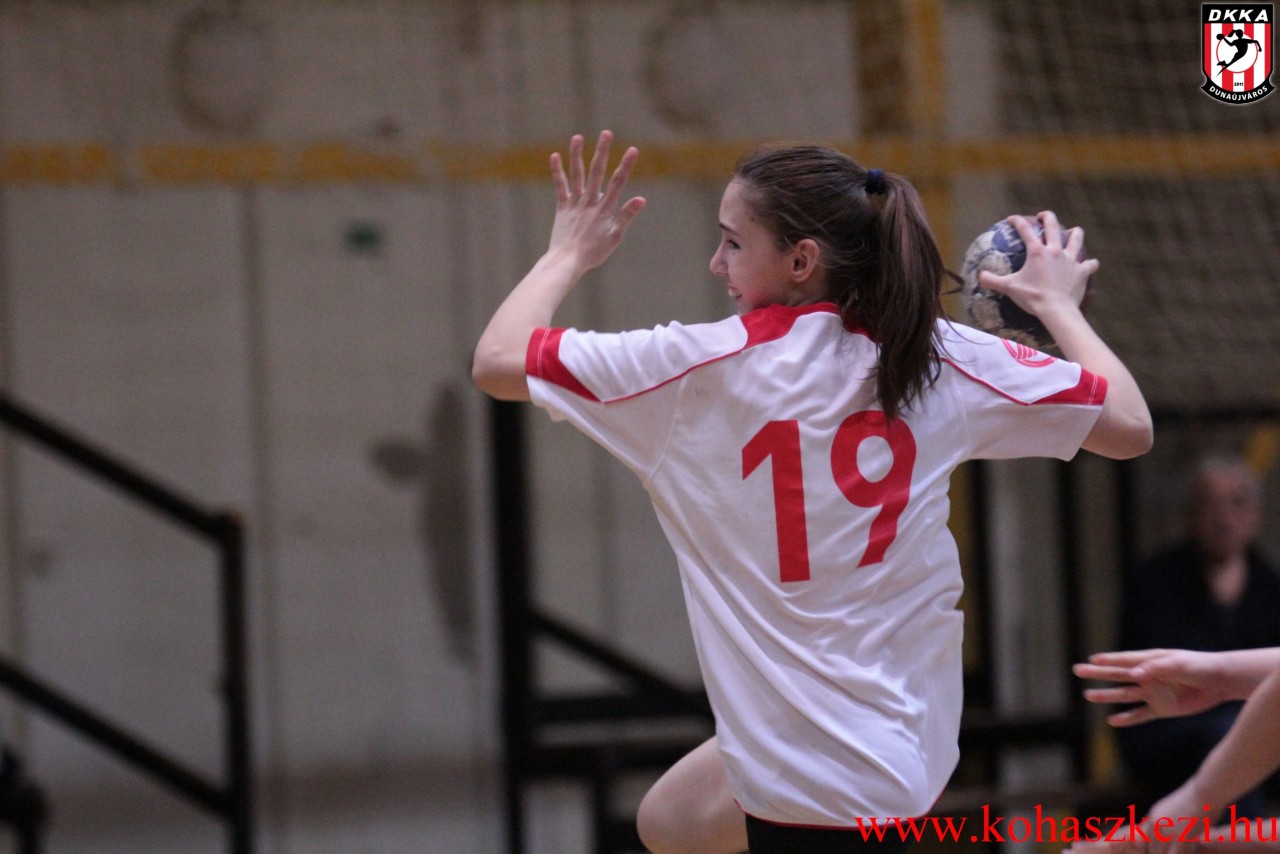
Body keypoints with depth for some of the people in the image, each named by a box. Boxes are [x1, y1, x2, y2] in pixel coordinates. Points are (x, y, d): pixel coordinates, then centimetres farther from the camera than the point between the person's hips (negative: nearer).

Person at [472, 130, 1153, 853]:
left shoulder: (703, 364, -13)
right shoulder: (949, 358, -2)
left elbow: (497, 361, -7)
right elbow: (1131, 426, 5)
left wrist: (571, 253, 12)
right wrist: (1058, 302, 22)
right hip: (909, 733, 7)